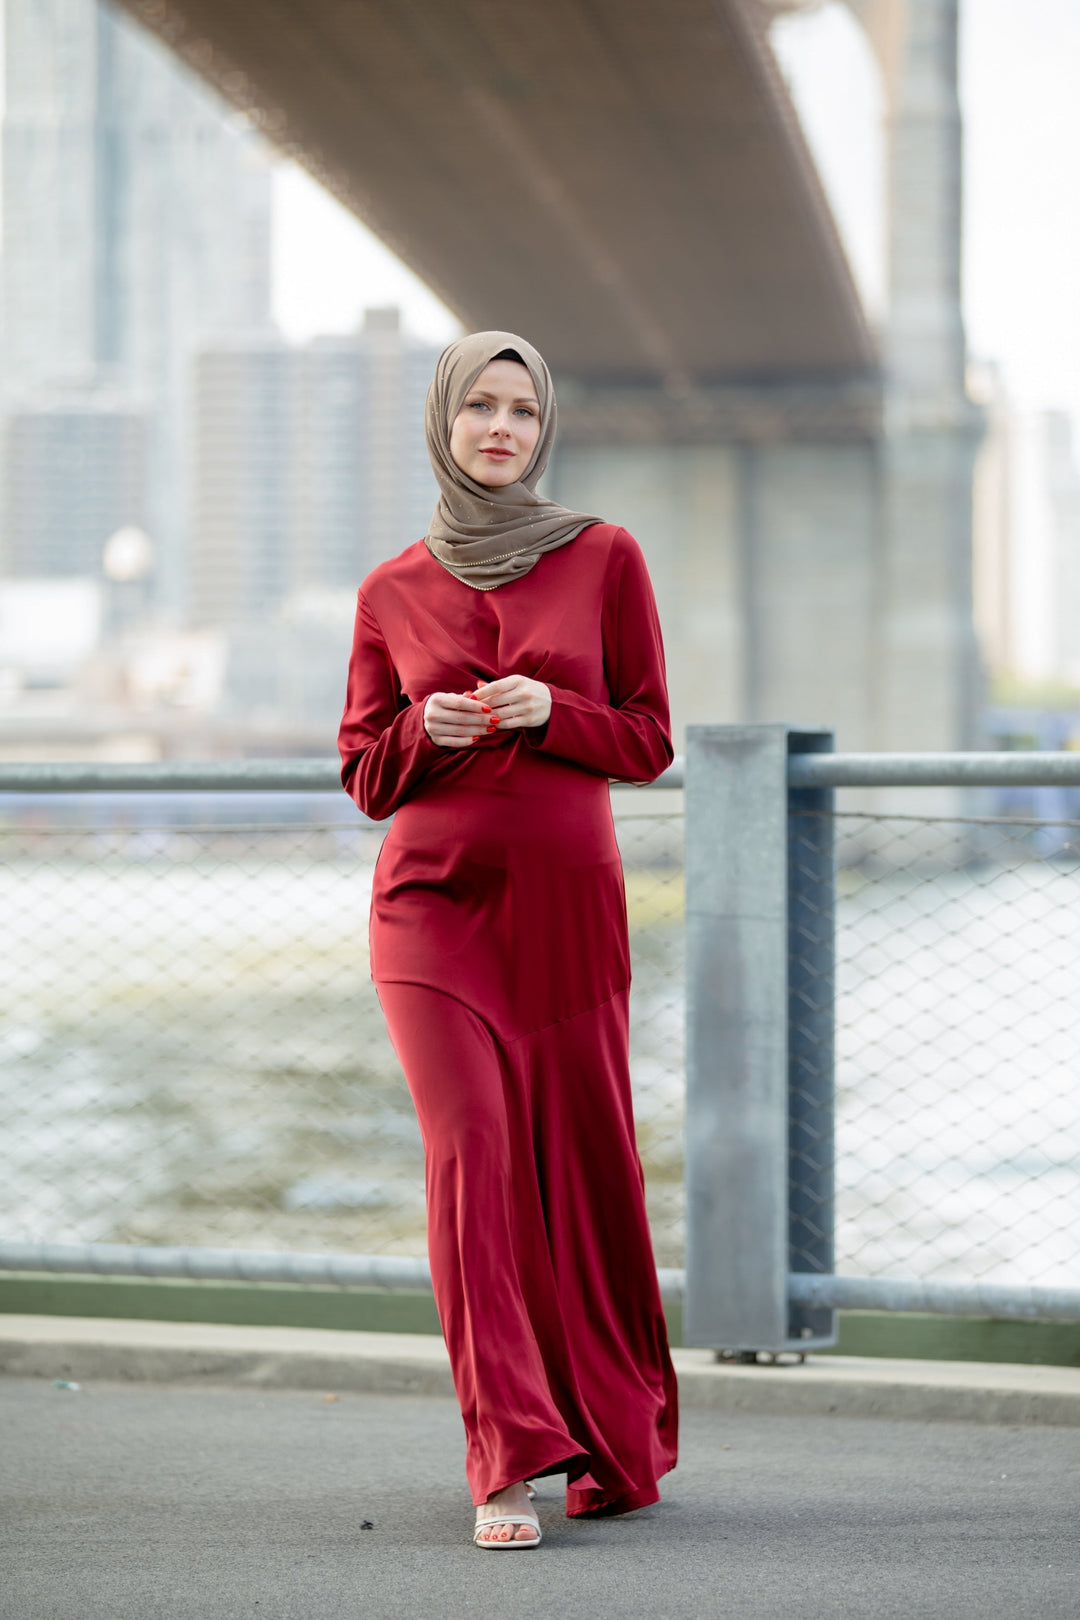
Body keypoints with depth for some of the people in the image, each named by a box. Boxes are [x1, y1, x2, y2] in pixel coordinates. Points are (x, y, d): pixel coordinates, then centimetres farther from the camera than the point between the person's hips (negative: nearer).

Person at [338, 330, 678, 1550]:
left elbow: (649, 742, 6)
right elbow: (365, 777, 12)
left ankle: (617, 1440, 23)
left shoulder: (605, 559, 6)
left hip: (568, 900, 0)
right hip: (434, 902, 0)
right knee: (472, 1156, -12)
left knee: (585, 1165, 3)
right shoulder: (391, 592, 9)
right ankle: (509, 1460, -10)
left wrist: (547, 712, -12)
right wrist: (426, 730, -9)